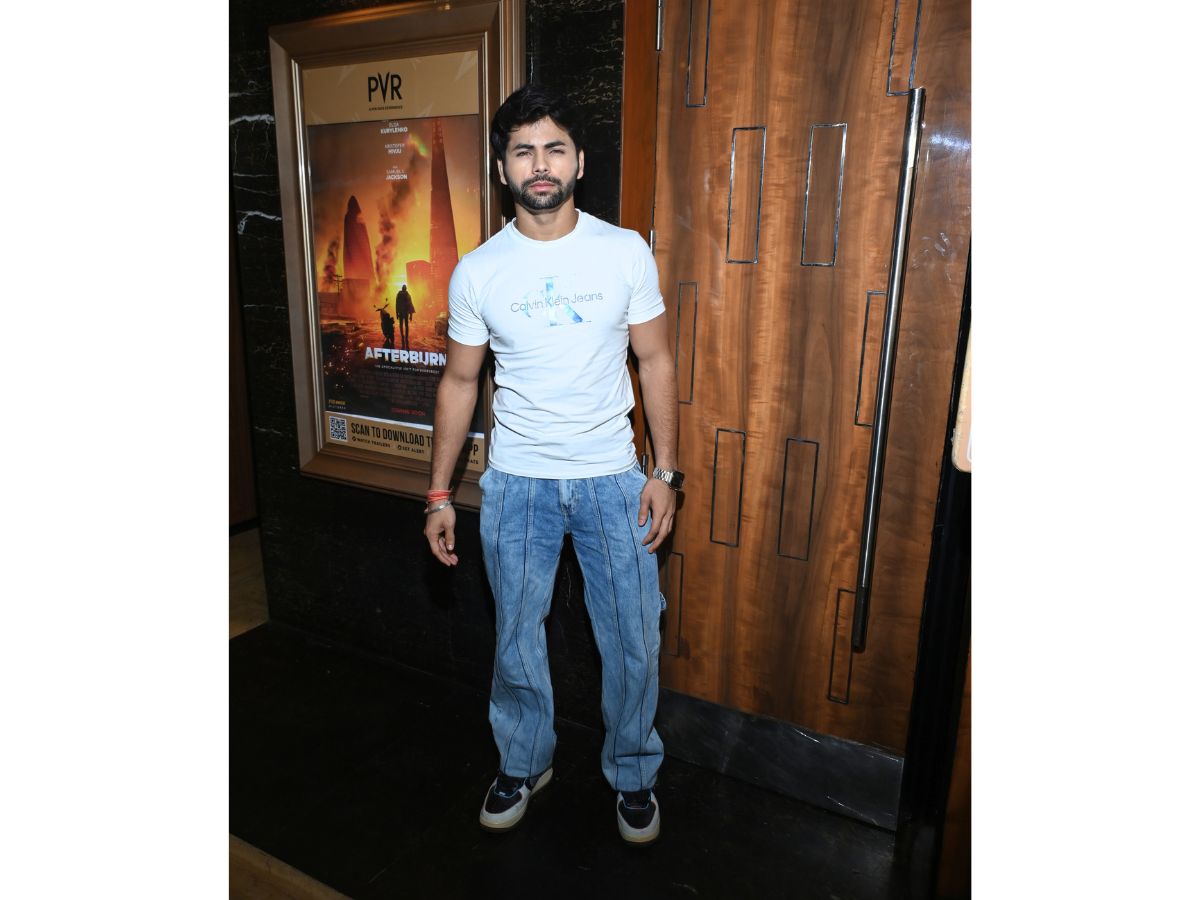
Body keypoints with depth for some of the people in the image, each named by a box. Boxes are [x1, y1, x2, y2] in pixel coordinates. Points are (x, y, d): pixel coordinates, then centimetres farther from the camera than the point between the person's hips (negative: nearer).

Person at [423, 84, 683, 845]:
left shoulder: (627, 253, -5)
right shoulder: (478, 272, -3)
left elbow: (656, 361, 0)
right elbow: (460, 381, 4)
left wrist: (665, 473, -5)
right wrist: (440, 493, 4)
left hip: (612, 477, 0)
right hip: (517, 481, 1)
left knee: (633, 641, 8)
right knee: (517, 638, 14)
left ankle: (634, 774, 33)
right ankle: (525, 763, 40)